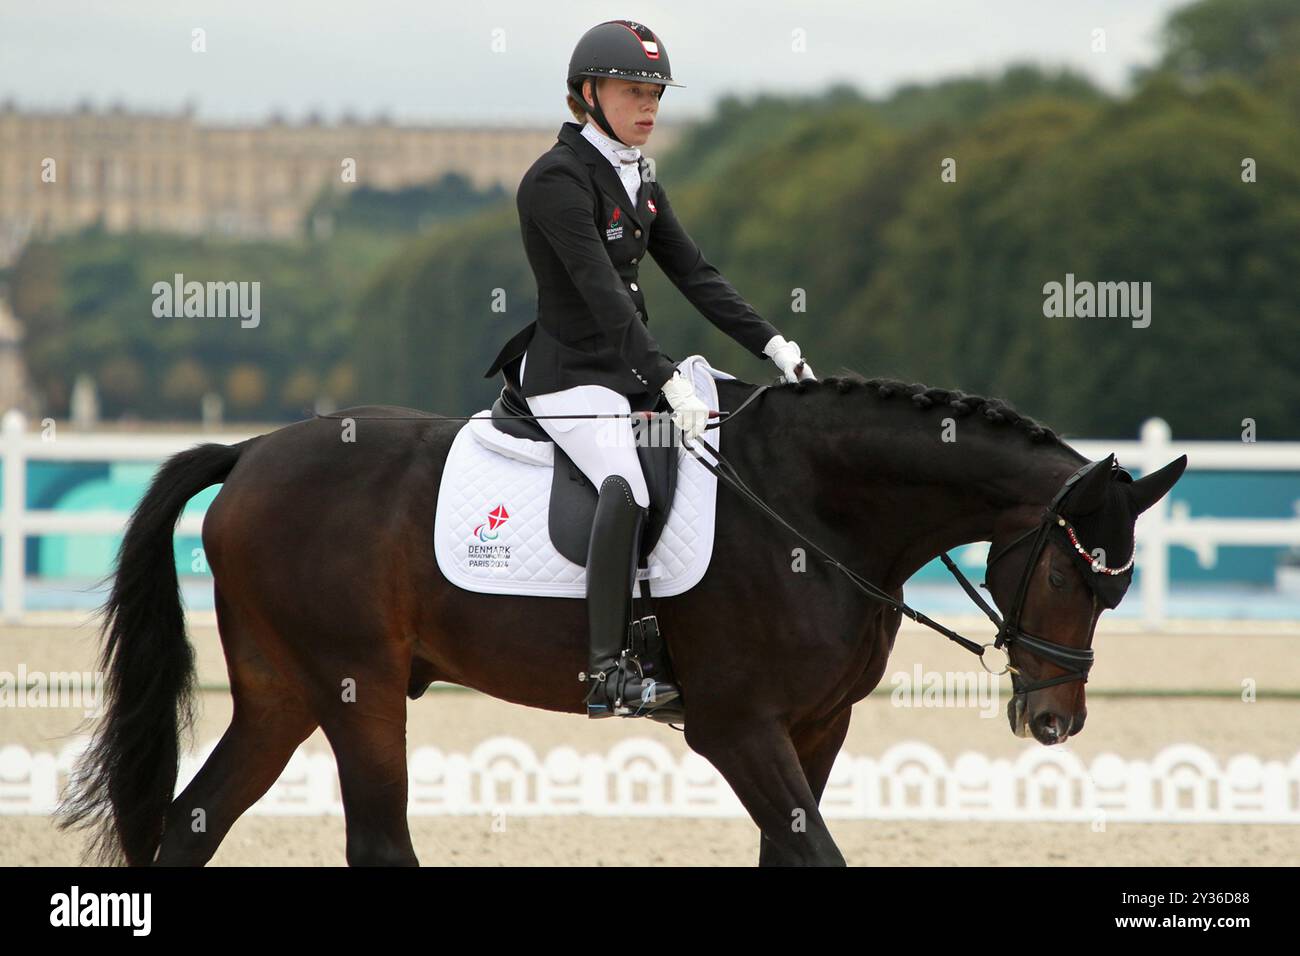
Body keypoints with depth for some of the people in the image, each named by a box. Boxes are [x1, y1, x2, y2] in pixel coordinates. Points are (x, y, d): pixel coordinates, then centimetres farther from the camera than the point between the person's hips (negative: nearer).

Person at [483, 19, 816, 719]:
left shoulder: (637, 178, 12)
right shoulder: (559, 180, -15)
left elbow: (693, 275, 12)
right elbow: (601, 293, -25)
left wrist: (771, 344, 1)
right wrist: (668, 382, -33)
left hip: (629, 368, 10)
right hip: (570, 377, -10)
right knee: (626, 485, -31)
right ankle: (606, 674, -33)